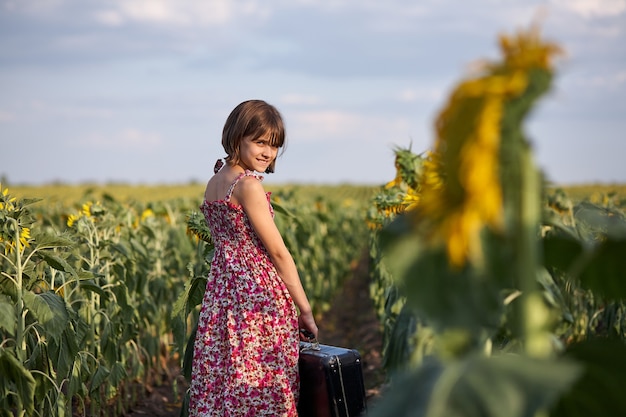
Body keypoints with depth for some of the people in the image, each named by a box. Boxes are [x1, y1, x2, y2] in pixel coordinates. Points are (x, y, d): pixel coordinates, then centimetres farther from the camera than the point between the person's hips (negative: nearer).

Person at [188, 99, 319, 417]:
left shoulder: (214, 182, 13)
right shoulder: (248, 185, -13)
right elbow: (278, 252, -12)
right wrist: (304, 309, -6)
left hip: (220, 291, 8)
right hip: (258, 293, -8)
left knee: (221, 385, 10)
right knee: (263, 390, -2)